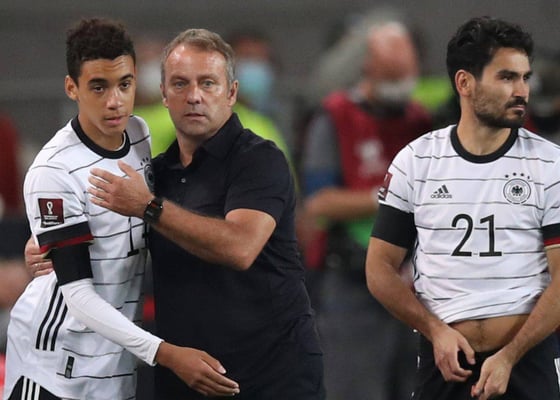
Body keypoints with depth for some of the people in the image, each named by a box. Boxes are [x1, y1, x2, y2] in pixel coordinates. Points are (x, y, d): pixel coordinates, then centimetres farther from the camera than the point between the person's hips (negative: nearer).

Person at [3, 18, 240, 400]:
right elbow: (78, 293, -23)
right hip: (55, 357, -6)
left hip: (119, 354, 6)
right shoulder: (54, 172, -21)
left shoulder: (143, 135, 0)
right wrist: (164, 353, -29)